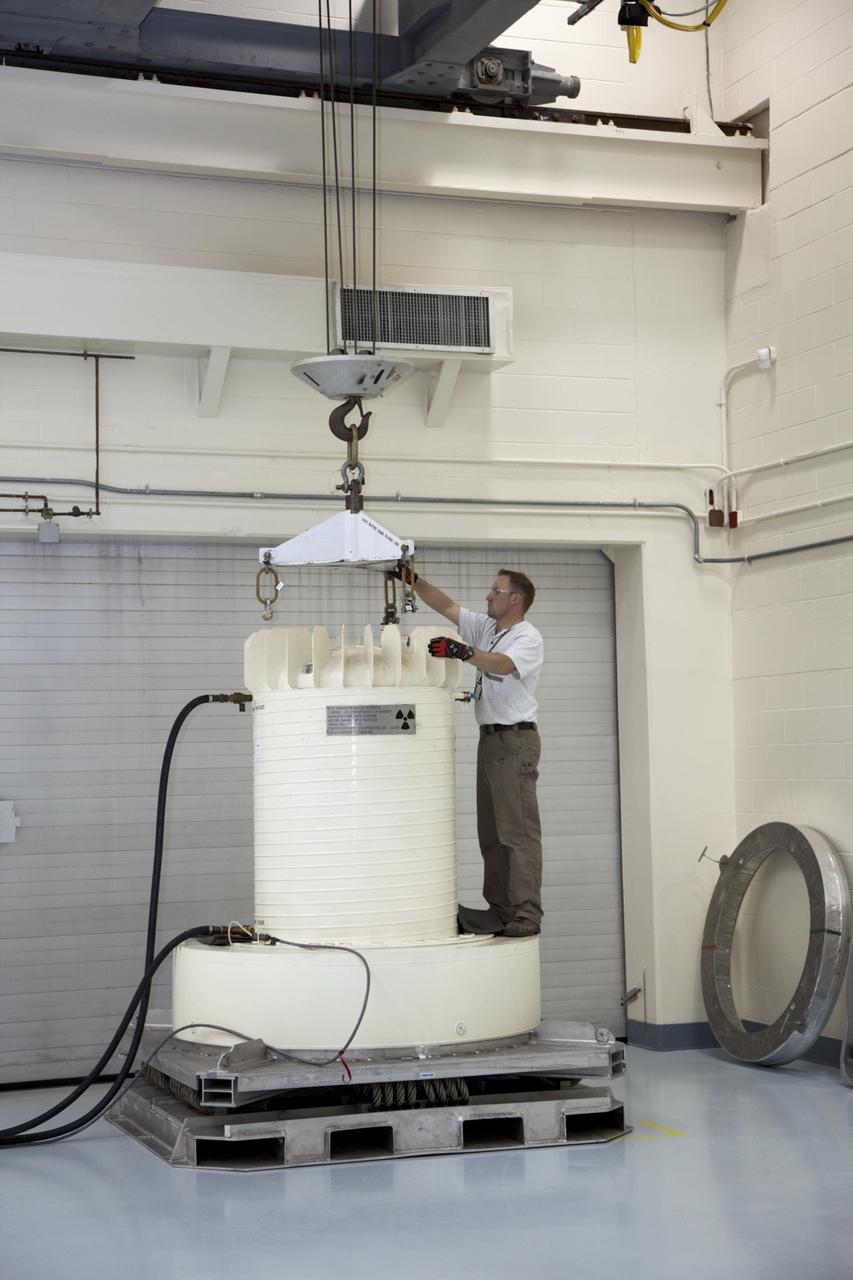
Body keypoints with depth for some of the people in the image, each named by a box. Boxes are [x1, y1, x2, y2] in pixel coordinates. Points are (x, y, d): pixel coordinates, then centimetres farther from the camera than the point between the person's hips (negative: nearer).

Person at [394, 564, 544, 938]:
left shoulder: (528, 637, -10)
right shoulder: (485, 627, 15)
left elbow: (503, 665, -30)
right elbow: (445, 605, 15)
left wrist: (462, 651, -43)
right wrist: (414, 580, 4)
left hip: (516, 740, -9)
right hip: (489, 738, 9)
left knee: (519, 831, -13)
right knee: (491, 832, 10)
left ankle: (526, 914, -14)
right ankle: (500, 910, 15)